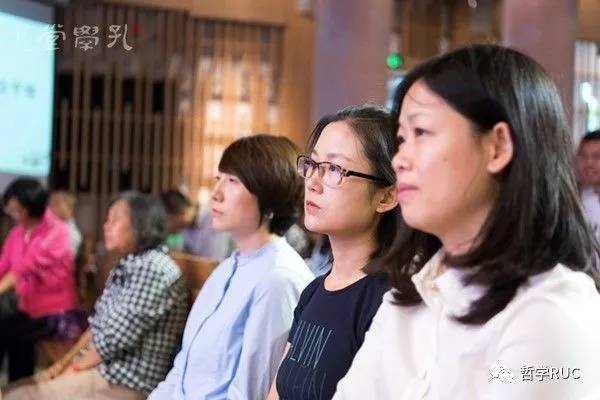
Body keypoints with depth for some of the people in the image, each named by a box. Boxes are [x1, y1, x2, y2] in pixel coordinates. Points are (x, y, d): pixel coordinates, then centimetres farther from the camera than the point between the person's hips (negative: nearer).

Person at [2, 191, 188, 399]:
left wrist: (74, 367, -7)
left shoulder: (153, 268, -17)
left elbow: (115, 340, -19)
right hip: (103, 368, 10)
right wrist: (63, 363, 4)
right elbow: (98, 326, 16)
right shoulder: (126, 267, 16)